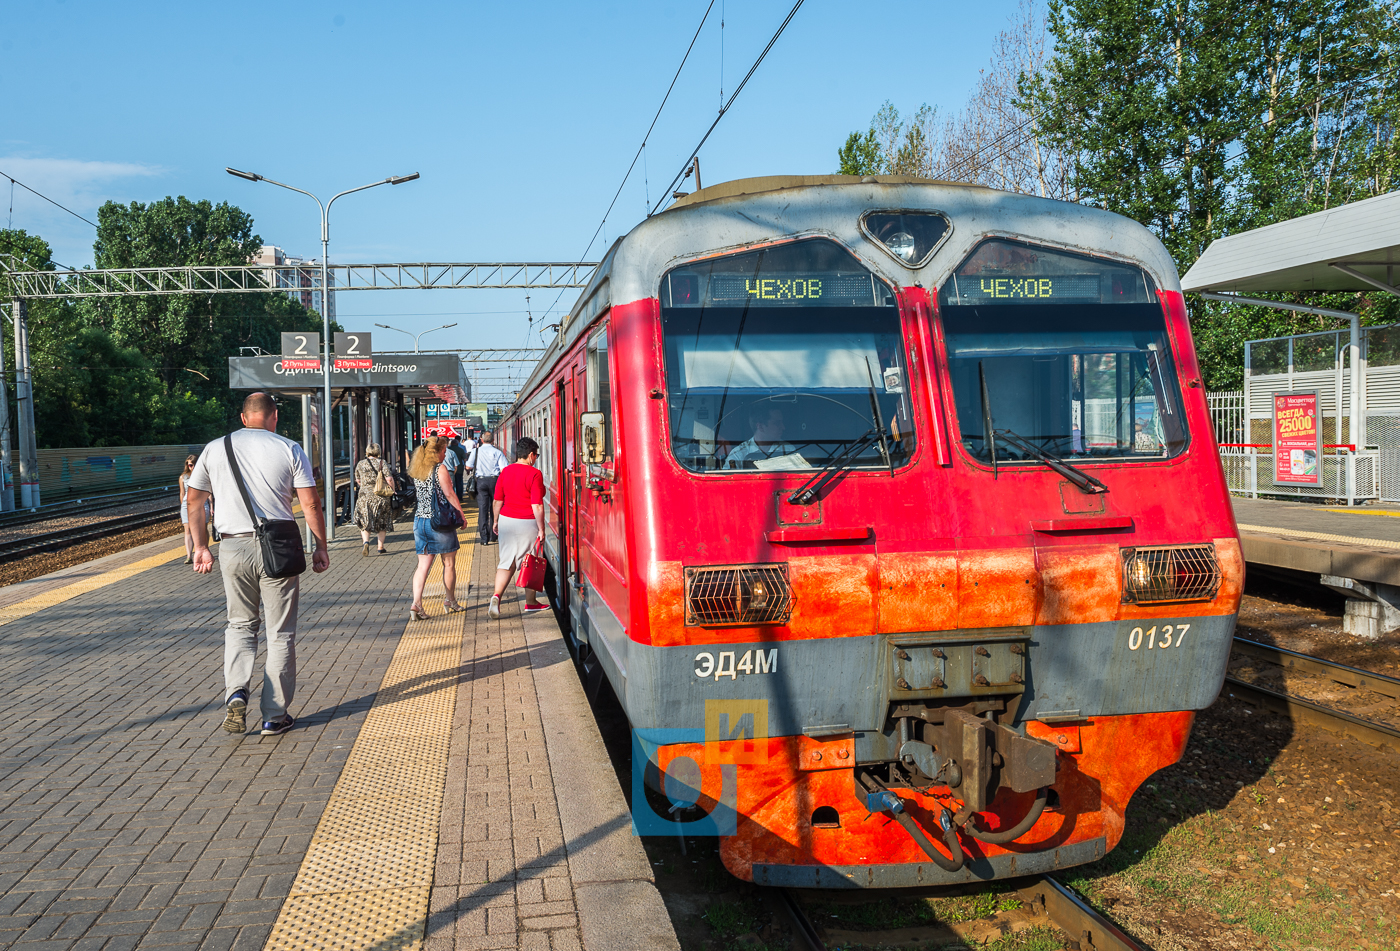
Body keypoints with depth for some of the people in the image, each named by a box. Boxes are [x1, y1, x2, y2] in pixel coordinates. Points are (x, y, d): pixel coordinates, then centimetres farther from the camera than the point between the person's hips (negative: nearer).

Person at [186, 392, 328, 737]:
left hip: (233, 548, 2)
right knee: (280, 633, 8)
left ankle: (236, 693, -3)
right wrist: (321, 548, 4)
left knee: (240, 625, 19)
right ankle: (275, 716, 12)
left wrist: (201, 546, 17)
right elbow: (311, 504, -5)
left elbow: (193, 500, 10)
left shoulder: (214, 449, 8)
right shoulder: (289, 449, -1)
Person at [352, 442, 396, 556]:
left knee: (364, 522, 5)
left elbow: (358, 481, 15)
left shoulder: (360, 464, 5)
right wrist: (392, 491, 2)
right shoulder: (382, 463, -4)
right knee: (382, 522, 12)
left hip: (365, 496, 1)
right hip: (381, 496, -1)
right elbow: (389, 479, -13)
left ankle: (366, 542, -21)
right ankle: (381, 548, 16)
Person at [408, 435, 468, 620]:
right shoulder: (440, 468, -11)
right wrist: (461, 515, -6)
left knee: (423, 565, 5)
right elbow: (449, 494, -13)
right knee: (449, 564, 11)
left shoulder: (416, 470, 9)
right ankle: (449, 601, 22)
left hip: (420, 519, 6)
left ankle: (416, 603, -10)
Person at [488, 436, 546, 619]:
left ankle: (496, 595, -10)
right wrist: (541, 529, -11)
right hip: (527, 522, -5)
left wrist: (495, 521, 20)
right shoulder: (534, 474, -13)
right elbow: (537, 506, -16)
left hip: (506, 520, 5)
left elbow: (497, 501, 8)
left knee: (506, 561, 10)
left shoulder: (505, 471, 4)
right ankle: (530, 602, 22)